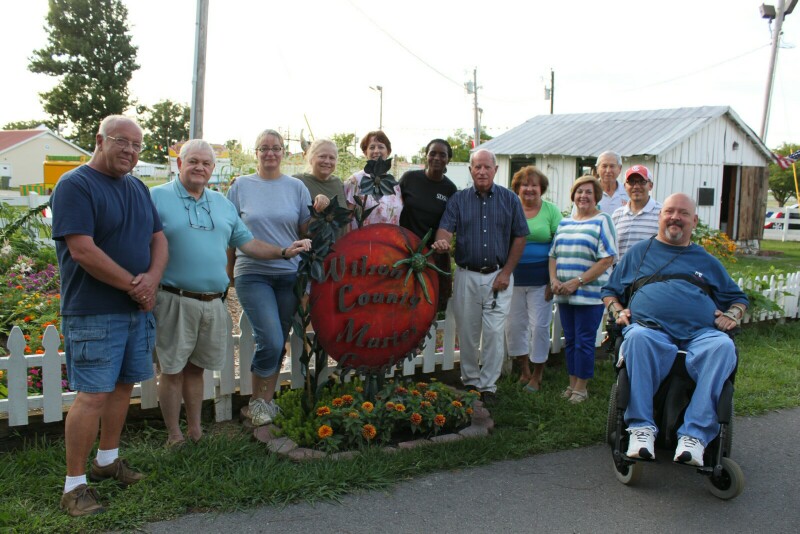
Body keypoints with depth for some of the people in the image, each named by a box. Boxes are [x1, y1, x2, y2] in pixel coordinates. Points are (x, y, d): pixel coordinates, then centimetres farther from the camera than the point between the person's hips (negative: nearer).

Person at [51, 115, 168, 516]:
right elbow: (82, 250, -19)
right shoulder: (75, 185, -10)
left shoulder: (138, 189, 14)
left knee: (123, 384, 14)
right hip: (94, 313, -7)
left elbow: (158, 239, 12)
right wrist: (133, 285, -15)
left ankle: (107, 460, 31)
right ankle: (74, 485, 4)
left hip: (138, 308, 7)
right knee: (94, 395, -7)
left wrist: (152, 279, -9)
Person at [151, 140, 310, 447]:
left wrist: (284, 252, 6)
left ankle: (195, 430, 28)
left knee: (195, 367, 16)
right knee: (172, 370, 5)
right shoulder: (158, 198, -3)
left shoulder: (222, 203, 15)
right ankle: (174, 435, 19)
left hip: (213, 302, 5)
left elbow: (246, 242, 17)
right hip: (175, 301, -5)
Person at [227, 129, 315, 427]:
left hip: (290, 274, 3)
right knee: (271, 341, -13)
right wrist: (229, 269, 5)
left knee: (279, 343, 8)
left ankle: (266, 400, 23)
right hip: (253, 274, -2)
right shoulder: (241, 186, 4)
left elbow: (306, 230, 8)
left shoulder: (296, 187, 8)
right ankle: (258, 401, 8)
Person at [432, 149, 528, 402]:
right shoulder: (458, 200, 6)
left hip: (498, 276, -1)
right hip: (467, 275, 1)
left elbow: (519, 238, 4)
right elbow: (445, 229, -6)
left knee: (495, 332, -3)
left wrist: (506, 272, -4)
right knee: (467, 332, 8)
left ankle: (488, 385, 9)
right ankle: (470, 381, 23)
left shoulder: (510, 199, 4)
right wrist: (442, 242, -31)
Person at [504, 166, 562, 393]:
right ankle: (525, 370, 26)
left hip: (540, 278, -2)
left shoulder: (551, 211, 0)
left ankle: (537, 375, 17)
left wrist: (553, 280, -8)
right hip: (513, 277, 3)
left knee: (539, 325, 1)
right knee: (514, 324, 7)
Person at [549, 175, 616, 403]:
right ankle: (572, 383, 23)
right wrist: (554, 280, -1)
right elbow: (553, 255, 17)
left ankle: (581, 388, 11)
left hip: (589, 294, -6)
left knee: (584, 341, 0)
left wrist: (577, 282, -16)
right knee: (570, 340, 12)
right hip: (564, 294, 6)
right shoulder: (565, 222, 15)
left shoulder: (602, 220, -4)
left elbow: (607, 259, -11)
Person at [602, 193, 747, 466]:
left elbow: (738, 297, 33)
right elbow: (610, 291, 26)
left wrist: (732, 315, 10)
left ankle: (695, 434, -35)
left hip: (701, 333, 2)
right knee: (637, 338, -39)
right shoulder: (639, 252, 25)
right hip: (651, 328, -1)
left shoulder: (706, 261, 29)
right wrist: (618, 311, 4)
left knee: (723, 347, -35)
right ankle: (641, 427, -35)